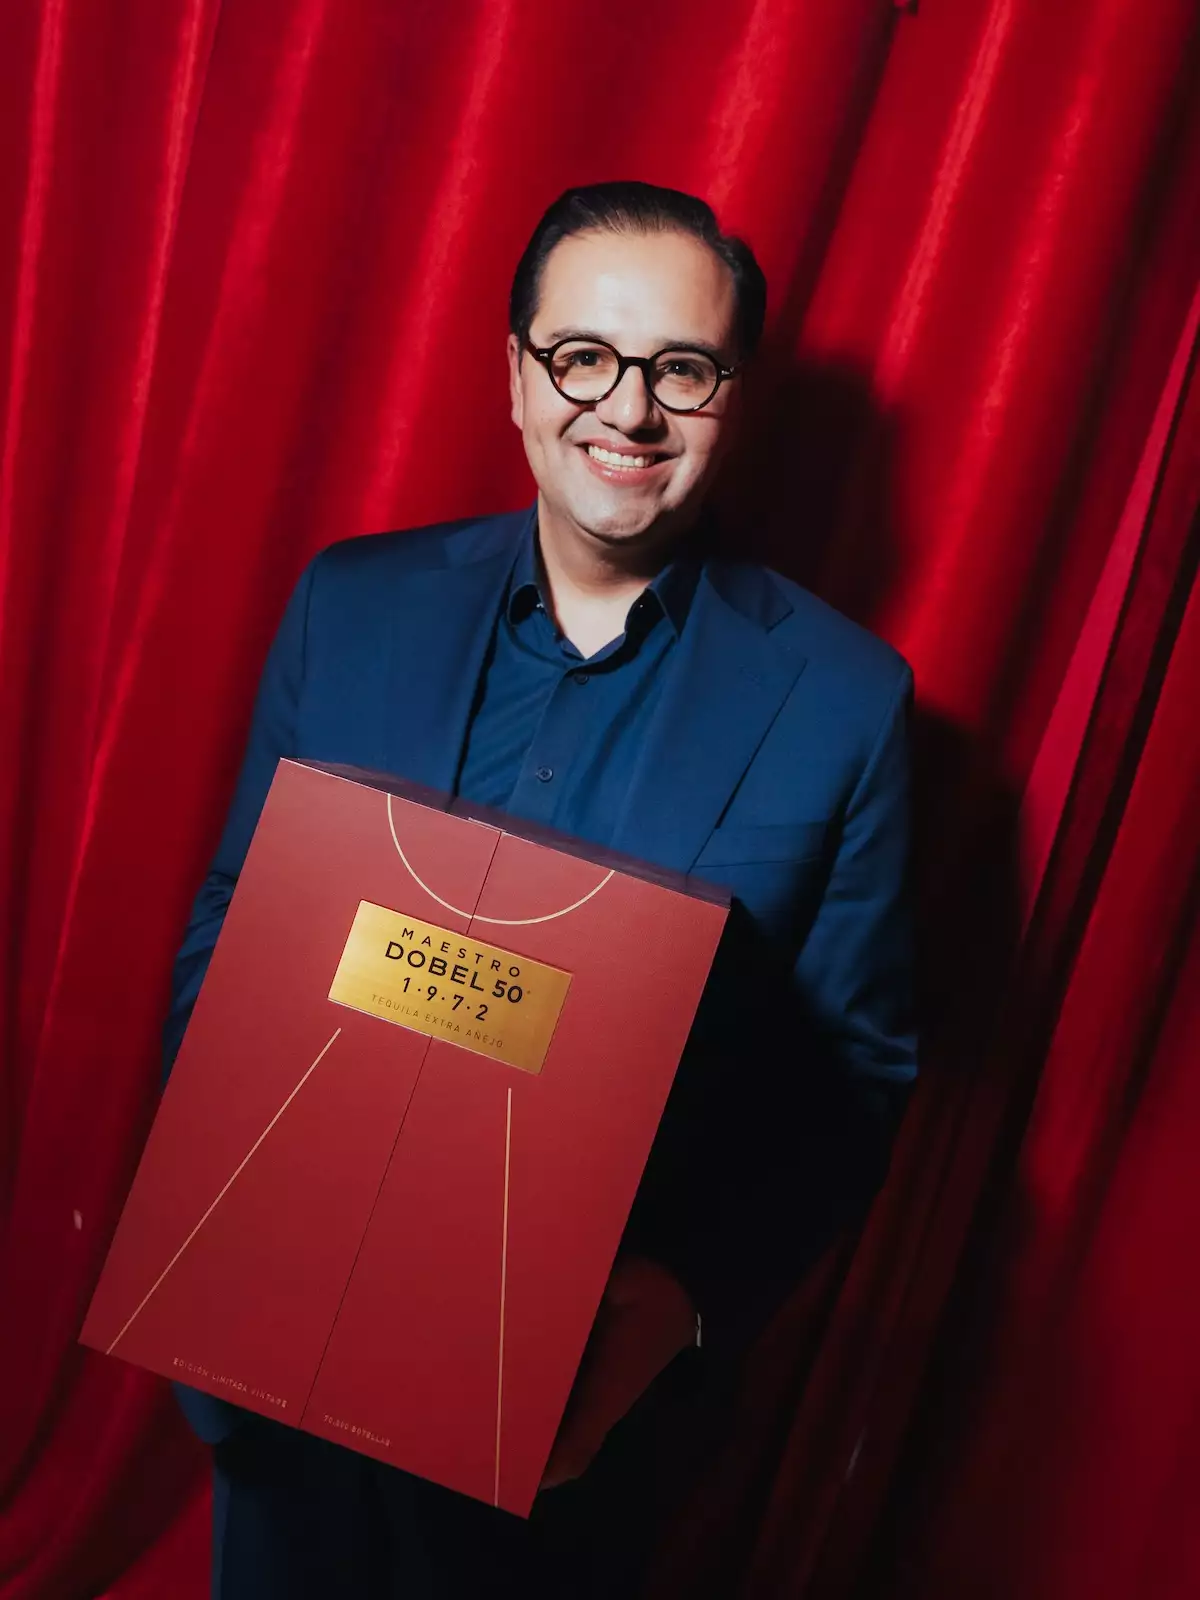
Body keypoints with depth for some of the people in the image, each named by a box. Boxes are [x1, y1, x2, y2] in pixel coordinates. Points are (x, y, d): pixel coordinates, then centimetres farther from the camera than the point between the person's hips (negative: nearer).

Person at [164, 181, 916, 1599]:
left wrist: (683, 1299, -19)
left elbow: (854, 1075, -7)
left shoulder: (842, 696, -13)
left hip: (575, 1391, -2)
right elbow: (228, 932, 1)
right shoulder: (350, 603, -6)